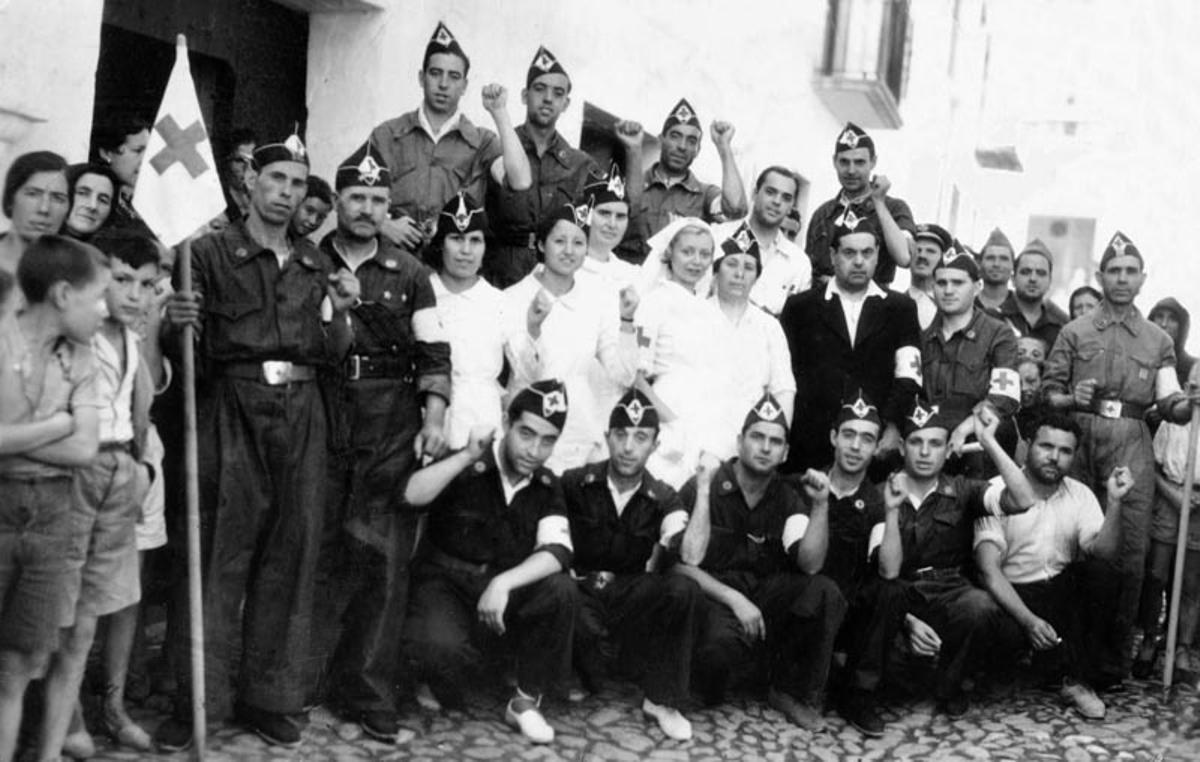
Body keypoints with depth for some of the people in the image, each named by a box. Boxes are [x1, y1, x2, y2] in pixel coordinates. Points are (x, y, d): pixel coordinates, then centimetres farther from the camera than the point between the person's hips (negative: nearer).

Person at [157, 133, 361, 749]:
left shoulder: (314, 264, 17)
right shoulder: (211, 253, 4)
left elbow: (332, 354, 14)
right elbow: (185, 349, -1)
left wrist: (341, 311, -4)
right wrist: (176, 323, -22)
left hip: (300, 411, 4)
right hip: (232, 405, -4)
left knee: (290, 552, 4)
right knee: (220, 551, -6)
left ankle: (268, 696, 13)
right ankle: (198, 701, 2)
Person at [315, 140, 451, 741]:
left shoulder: (408, 273, 10)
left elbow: (433, 354, 6)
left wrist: (434, 419, -5)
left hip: (393, 425, 0)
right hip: (321, 418, 0)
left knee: (382, 556, -4)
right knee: (318, 551, 1)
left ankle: (365, 691, 1)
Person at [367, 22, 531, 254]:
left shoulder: (481, 141, 10)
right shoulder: (386, 135, 13)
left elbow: (521, 182, -8)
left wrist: (500, 114, -5)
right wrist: (383, 224, -7)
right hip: (397, 254, 1)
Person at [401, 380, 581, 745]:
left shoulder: (547, 486, 1)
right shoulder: (466, 467, -10)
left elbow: (557, 551, -15)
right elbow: (410, 496, -29)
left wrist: (503, 582, -31)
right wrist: (467, 456, -31)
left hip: (508, 592, 4)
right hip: (447, 586, -4)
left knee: (562, 591, -25)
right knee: (440, 646, -36)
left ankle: (526, 701, -6)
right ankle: (444, 691, 4)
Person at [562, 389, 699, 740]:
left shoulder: (662, 499, 0)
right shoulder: (574, 484, -2)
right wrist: (577, 579, -16)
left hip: (633, 593, 2)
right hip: (581, 589, -2)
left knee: (683, 589, -30)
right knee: (581, 626, -38)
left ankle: (662, 699, -15)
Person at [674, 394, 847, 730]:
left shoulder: (787, 499, 7)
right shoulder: (702, 488, -5)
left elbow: (810, 564, -9)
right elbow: (682, 565, -12)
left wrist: (820, 506, -18)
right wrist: (734, 599, -21)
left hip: (764, 593, 5)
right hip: (711, 594, -4)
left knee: (825, 593, -23)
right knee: (724, 639, -39)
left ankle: (792, 693, -3)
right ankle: (710, 695, 0)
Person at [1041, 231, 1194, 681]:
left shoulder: (1158, 341, 15)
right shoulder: (1074, 333, 12)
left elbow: (1170, 405, 8)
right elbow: (1048, 392, 7)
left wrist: (1187, 404, -13)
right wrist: (1071, 399, -13)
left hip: (1132, 450, 1)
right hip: (1079, 445, -1)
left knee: (1129, 552, -5)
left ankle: (1115, 656, 5)